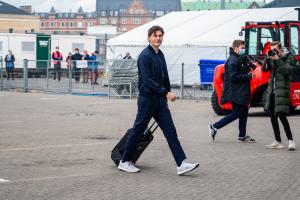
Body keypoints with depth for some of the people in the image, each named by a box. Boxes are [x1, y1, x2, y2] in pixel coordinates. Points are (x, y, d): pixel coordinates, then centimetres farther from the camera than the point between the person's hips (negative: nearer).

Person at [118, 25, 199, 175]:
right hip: (147, 100, -8)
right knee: (137, 131, 3)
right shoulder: (145, 56, -14)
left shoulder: (160, 55, 12)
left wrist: (167, 93, 15)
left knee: (170, 132, 1)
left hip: (160, 101, 8)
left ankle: (181, 164, -2)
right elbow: (147, 80, -22)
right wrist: (166, 93, -23)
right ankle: (124, 162, 17)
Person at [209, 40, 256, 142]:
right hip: (235, 93, -10)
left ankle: (242, 135, 19)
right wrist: (248, 76, -19)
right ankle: (214, 127, -2)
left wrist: (248, 74, 7)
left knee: (244, 112, 12)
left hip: (241, 92, 10)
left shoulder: (239, 59, 17)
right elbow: (233, 77, -23)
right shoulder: (232, 61, -16)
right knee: (236, 113, -8)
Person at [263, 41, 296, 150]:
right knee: (273, 116, 7)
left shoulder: (288, 57, -5)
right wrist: (268, 59, -8)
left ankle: (290, 140, -5)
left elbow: (287, 70, -18)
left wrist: (278, 60, -20)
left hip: (282, 89, -7)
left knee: (281, 115, -12)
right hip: (272, 89, 7)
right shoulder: (272, 57, 11)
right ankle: (278, 141, 14)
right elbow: (265, 69, 5)